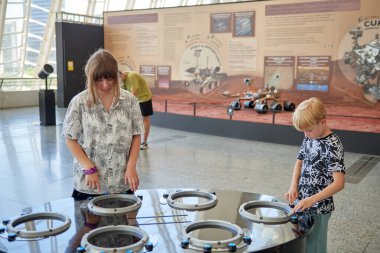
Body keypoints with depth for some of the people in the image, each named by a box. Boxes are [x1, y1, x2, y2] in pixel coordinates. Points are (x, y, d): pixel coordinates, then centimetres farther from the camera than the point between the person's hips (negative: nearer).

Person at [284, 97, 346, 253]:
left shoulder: (332, 145, -19)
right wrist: (294, 187, -3)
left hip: (318, 208, -6)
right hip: (301, 202, 6)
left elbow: (339, 183, -24)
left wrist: (311, 200, -32)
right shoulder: (309, 138, 3)